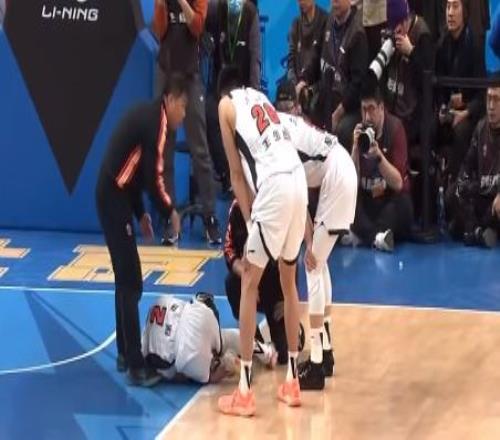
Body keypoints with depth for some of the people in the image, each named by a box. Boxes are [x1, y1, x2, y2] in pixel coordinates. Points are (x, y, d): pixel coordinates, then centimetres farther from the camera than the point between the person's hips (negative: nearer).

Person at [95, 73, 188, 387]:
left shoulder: (149, 117, 16)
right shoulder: (156, 121, -13)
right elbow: (153, 178, -18)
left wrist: (141, 213, 19)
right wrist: (170, 212, -2)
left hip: (114, 196, 10)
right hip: (114, 198, -10)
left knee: (127, 281, 18)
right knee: (131, 284, -8)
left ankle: (125, 353, 27)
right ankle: (135, 366, -8)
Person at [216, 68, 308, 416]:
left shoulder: (226, 104, 12)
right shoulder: (261, 99, 29)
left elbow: (237, 172, 9)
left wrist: (249, 218, 11)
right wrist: (254, 214, 30)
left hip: (275, 188, -6)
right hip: (299, 183, 6)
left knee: (250, 282, 2)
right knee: (289, 280, 20)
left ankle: (245, 391, 0)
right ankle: (293, 382, 26)